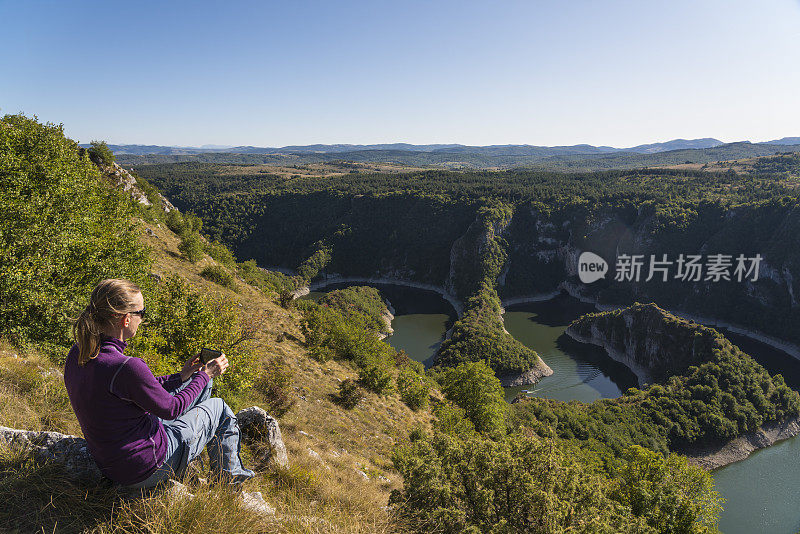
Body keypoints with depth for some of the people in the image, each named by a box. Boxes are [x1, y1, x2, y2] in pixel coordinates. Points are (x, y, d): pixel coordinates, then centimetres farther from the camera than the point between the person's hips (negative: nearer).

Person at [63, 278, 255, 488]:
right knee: (220, 408, 14)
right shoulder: (126, 367, -33)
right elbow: (171, 408, -18)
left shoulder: (77, 354, -5)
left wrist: (182, 376, 7)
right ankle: (230, 478, 35)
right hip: (146, 470, -8)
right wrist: (206, 375, -5)